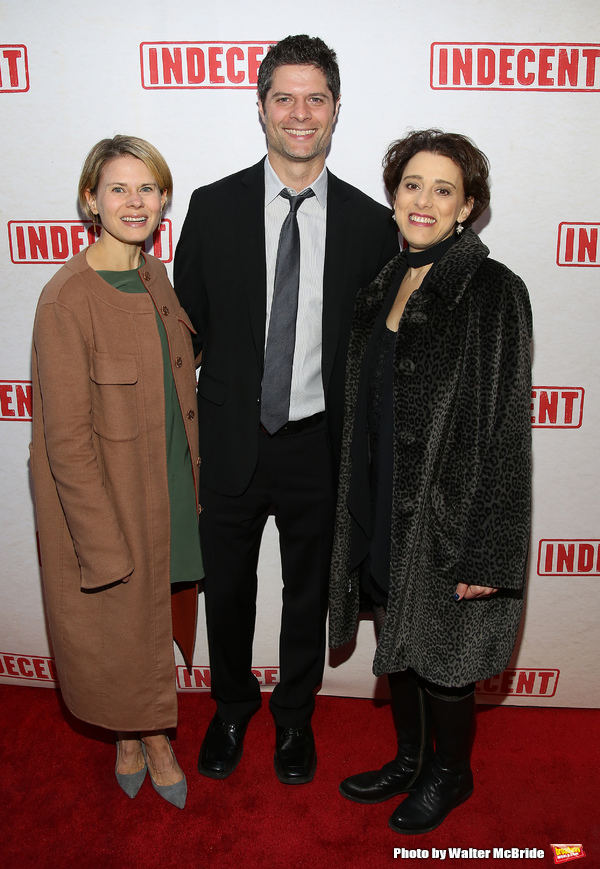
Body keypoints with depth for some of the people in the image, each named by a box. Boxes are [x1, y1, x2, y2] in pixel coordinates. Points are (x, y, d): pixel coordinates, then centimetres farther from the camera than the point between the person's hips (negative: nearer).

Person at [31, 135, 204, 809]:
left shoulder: (154, 279, 2)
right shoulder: (66, 299, -21)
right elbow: (67, 438, -20)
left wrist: (194, 479, 11)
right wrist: (106, 545, -18)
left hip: (171, 491, 7)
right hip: (104, 500, -6)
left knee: (159, 616, 20)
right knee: (119, 622, 14)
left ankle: (150, 735, 46)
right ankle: (134, 740, 42)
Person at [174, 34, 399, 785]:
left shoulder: (370, 223, -2)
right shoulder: (214, 208, -3)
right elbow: (185, 328, 1)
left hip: (319, 445, 0)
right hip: (230, 441, 0)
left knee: (308, 594, 18)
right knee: (227, 590, 18)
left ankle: (294, 715, 45)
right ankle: (232, 708, 46)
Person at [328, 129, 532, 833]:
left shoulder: (493, 291, -14)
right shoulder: (386, 285, 7)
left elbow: (505, 428, -17)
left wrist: (485, 553, -18)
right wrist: (358, 507, 14)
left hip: (447, 512, -6)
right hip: (381, 510, 6)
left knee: (440, 653, 12)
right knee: (397, 642, 20)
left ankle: (450, 772, 41)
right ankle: (409, 760, 45)